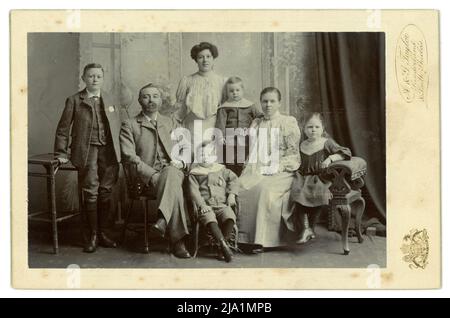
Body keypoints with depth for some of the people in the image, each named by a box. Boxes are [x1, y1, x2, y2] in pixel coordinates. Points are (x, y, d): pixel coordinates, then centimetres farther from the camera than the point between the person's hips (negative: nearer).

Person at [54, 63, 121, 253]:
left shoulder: (110, 101, 16)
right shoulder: (74, 101, 7)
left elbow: (117, 127, 18)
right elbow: (63, 129, 6)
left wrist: (116, 149, 7)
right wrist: (61, 153, -1)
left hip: (109, 151, 3)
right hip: (87, 151, -3)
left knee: (106, 193, 3)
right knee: (90, 193, -6)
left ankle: (103, 233, 15)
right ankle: (92, 235, 5)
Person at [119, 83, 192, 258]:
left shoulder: (171, 123, 24)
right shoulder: (129, 125, 11)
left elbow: (186, 150, 23)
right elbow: (129, 156, -2)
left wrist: (181, 162, -3)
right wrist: (153, 174, -16)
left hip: (173, 170, 2)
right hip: (147, 175, -2)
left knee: (170, 174, -37)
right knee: (173, 187, -35)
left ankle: (163, 220, -50)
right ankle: (178, 240, -39)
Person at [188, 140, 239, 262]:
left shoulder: (221, 169, 20)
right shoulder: (194, 172, 11)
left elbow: (233, 179, 21)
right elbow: (194, 191, 1)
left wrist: (232, 194, 4)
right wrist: (202, 205, -14)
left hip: (221, 204, 2)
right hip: (205, 206, -2)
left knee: (230, 216, -30)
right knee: (209, 219, -36)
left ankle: (222, 244, -17)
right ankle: (224, 246, -37)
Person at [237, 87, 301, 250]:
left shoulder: (288, 122, 7)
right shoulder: (255, 124, 20)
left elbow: (293, 153, 0)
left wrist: (276, 167, -12)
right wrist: (254, 166, 0)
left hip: (280, 171, -4)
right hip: (256, 169, 4)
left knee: (265, 188, -34)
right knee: (240, 186, -25)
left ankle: (262, 239, -27)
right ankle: (243, 237, -22)